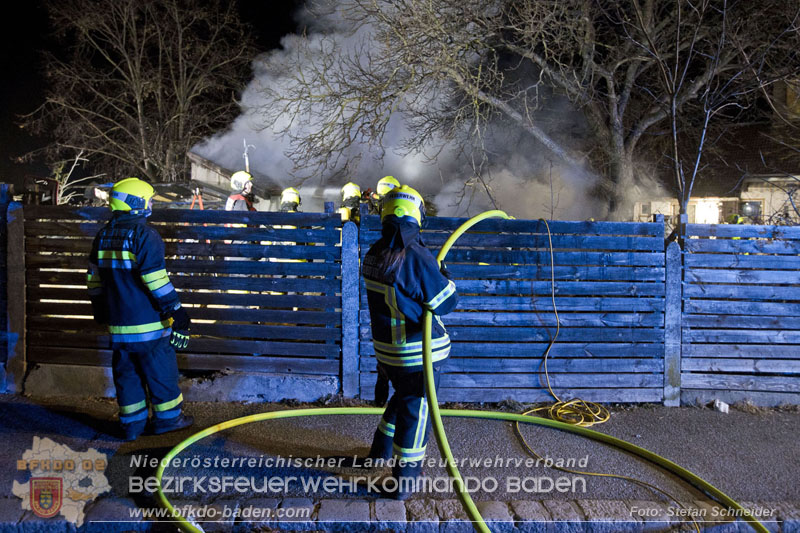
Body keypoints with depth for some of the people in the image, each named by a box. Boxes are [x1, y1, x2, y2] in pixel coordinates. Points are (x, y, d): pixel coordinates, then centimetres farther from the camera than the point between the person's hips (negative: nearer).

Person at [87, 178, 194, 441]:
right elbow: (156, 279, -20)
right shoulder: (144, 234, -15)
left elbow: (94, 276, 16)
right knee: (160, 368, 7)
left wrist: (99, 307, 27)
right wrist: (176, 312, -17)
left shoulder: (103, 235, 10)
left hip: (117, 319, 7)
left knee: (126, 370, 14)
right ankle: (167, 417, 19)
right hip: (148, 320, -7)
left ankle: (131, 424, 22)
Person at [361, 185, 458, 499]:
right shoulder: (417, 257, -24)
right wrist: (443, 274, 1)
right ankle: (404, 481, 18)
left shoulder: (373, 255, -1)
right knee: (415, 412, 8)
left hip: (387, 349, 7)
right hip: (418, 352, -7)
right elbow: (447, 302, -17)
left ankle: (381, 450, 45)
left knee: (403, 397, 30)